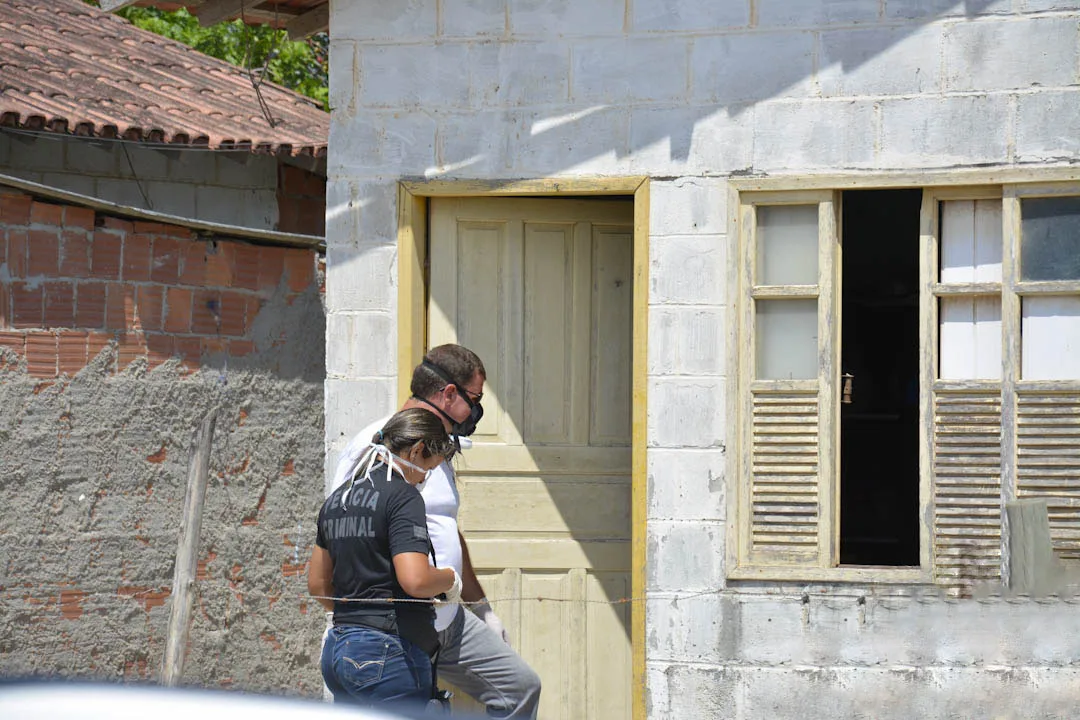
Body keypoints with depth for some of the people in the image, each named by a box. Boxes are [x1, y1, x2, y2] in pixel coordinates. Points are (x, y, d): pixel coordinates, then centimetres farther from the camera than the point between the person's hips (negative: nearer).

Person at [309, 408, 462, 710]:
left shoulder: (337, 497, 15)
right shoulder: (403, 496, -11)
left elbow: (317, 584, 22)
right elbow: (415, 580, -22)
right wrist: (451, 578, -3)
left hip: (336, 649, 9)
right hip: (389, 653, -9)